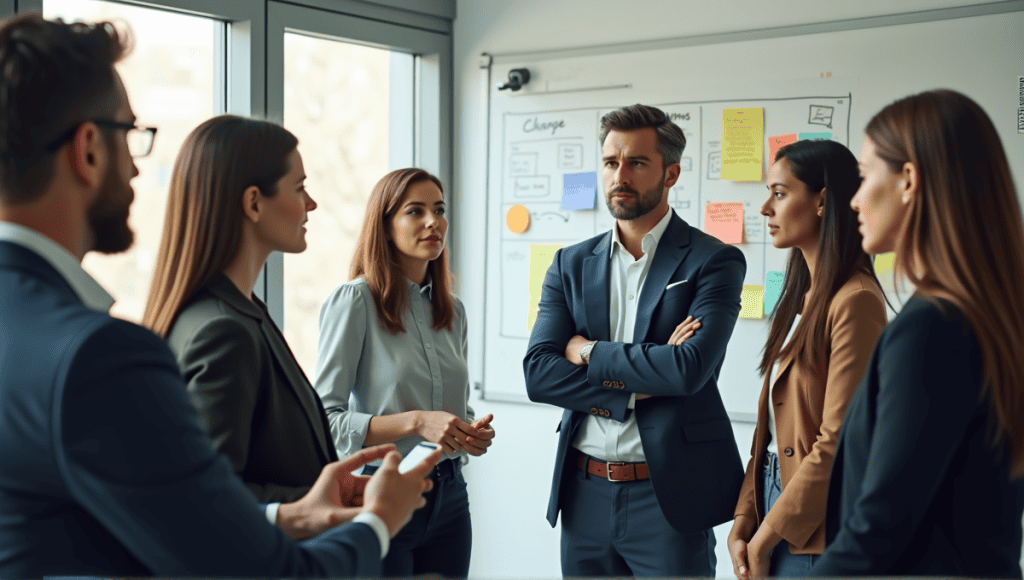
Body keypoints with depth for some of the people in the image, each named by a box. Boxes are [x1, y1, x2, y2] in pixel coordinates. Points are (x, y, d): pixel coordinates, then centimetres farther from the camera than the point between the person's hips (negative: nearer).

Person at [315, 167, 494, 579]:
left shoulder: (452, 310, 10)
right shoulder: (354, 300, -10)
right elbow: (326, 418, -15)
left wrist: (473, 434, -2)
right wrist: (416, 422, -23)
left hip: (448, 494, 6)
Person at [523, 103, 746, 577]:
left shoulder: (714, 262, -5)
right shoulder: (571, 264, 7)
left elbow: (689, 368, -19)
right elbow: (537, 373, -2)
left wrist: (589, 352, -8)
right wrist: (634, 387, -13)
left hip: (669, 497, -4)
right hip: (585, 495, 4)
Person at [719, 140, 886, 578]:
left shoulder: (855, 302, -17)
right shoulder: (803, 296, 10)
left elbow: (838, 444, -20)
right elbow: (771, 422, 8)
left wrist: (764, 538, -13)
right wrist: (743, 523, 0)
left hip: (813, 535, -7)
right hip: (774, 491, 8)